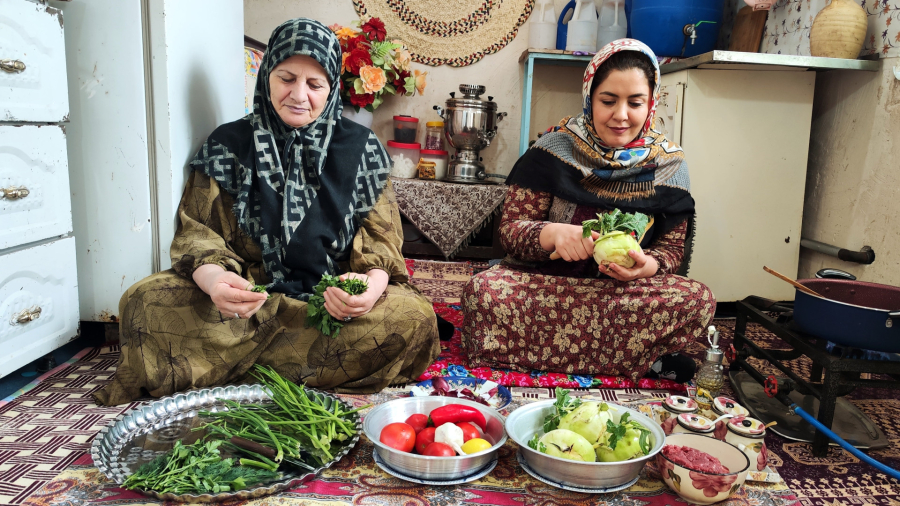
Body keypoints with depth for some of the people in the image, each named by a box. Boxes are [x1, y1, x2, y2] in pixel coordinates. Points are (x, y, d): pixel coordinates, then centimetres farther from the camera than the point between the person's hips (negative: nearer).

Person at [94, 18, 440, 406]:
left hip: (334, 300, 1)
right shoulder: (227, 145, 8)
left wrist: (375, 280, -22)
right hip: (249, 297, 0)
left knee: (414, 319, -31)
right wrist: (211, 276, -23)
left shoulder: (360, 149, 7)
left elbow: (381, 235, 3)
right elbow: (197, 229, 2)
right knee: (144, 303, -24)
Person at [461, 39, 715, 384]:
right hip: (542, 283, -1)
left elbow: (672, 249, 5)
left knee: (698, 300, -28)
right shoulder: (556, 148, -3)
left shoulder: (668, 163, 3)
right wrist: (553, 234, -28)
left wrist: (647, 265, -19)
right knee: (484, 291, -33)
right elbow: (510, 228, -5)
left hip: (626, 290, 2)